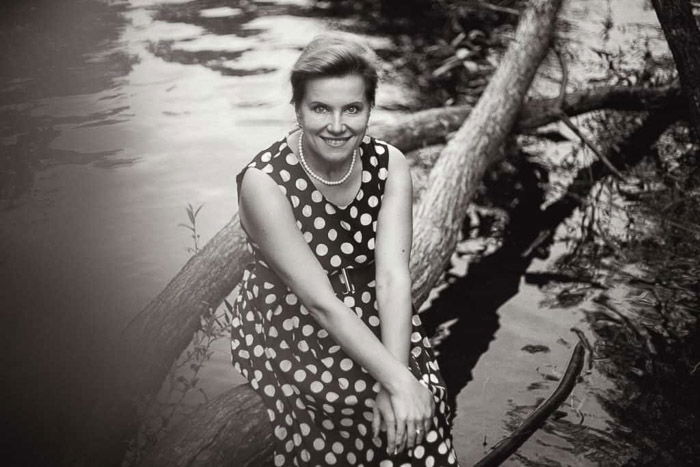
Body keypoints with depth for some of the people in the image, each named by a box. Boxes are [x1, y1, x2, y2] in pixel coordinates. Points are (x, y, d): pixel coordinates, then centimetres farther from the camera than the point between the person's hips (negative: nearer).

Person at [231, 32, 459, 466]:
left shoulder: (390, 165, -8)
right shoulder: (264, 182, -20)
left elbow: (393, 277, -19)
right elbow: (321, 301, -24)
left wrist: (397, 377, -31)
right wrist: (397, 382, -30)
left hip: (375, 319, 4)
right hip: (289, 330, -3)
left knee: (419, 413, -15)